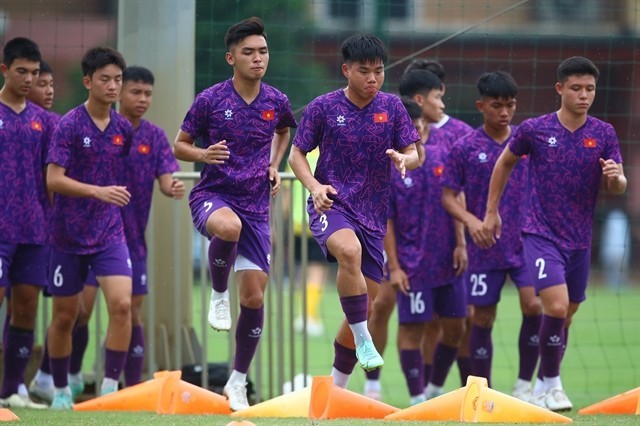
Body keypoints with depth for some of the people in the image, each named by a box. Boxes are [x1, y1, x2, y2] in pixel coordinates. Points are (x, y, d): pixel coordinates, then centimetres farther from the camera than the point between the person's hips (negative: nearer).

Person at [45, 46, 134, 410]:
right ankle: (61, 390, 24)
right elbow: (54, 179, -17)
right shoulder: (70, 126, -11)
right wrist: (98, 191, -27)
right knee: (64, 316, 6)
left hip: (110, 234, 3)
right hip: (70, 236, -3)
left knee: (122, 304, -16)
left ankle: (111, 387, -8)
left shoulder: (124, 129, 4)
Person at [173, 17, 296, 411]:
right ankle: (218, 294, -13)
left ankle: (239, 381, 16)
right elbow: (179, 146, 3)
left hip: (256, 205, 3)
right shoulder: (210, 100, -7)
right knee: (229, 227, -42)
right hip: (213, 196, -3)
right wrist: (203, 154, -18)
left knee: (254, 297, -1)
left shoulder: (277, 102, 2)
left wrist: (274, 166, 9)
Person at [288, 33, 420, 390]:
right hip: (332, 205, -4)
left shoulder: (392, 107, 4)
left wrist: (404, 159, -22)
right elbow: (297, 154, 4)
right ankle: (363, 341, -26)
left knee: (365, 305, 4)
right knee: (350, 250, -38)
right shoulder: (323, 107, -3)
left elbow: (414, 156, 3)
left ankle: (337, 387, 19)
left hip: (373, 215, 4)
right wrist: (315, 186, -15)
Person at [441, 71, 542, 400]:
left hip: (525, 245, 1)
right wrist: (471, 220, -18)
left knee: (534, 305, -17)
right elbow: (448, 196, -1)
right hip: (484, 249, -1)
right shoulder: (465, 148, -3)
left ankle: (524, 384, -3)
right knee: (483, 319, 4)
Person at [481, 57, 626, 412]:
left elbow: (618, 188, -1)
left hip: (579, 241, 4)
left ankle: (545, 385, 30)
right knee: (556, 307, -21)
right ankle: (552, 385, -6)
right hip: (541, 235, -4)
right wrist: (491, 211, 11)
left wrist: (616, 177, -24)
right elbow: (505, 163, 11)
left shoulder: (604, 134, -1)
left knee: (565, 316, 12)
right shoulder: (534, 130, -6)